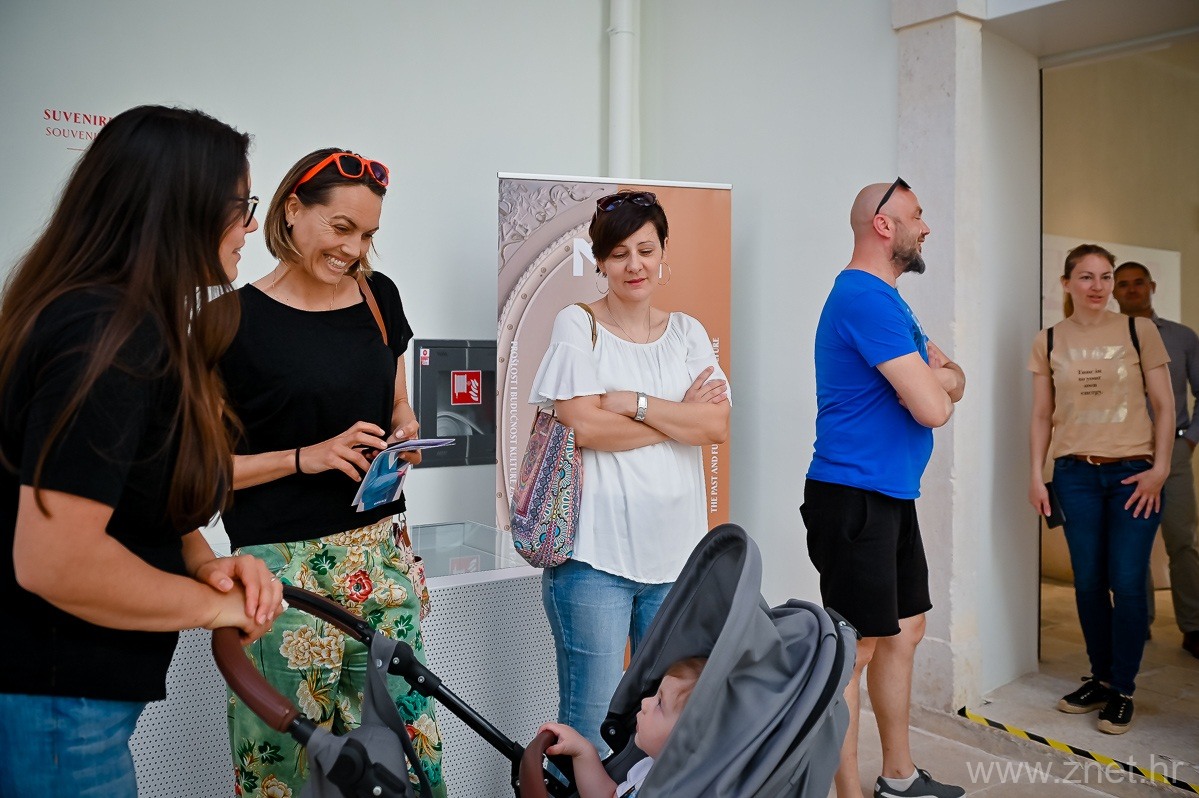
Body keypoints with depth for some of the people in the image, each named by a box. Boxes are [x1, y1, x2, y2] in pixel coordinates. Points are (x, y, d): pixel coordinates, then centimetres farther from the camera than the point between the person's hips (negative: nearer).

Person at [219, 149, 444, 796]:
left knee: (406, 728, 6)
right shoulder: (237, 320, -8)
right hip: (285, 561, -4)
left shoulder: (379, 297, 7)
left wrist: (406, 438, -2)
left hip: (380, 547, 5)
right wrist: (309, 457, -17)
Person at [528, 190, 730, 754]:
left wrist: (633, 402, -13)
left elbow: (718, 424, -3)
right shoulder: (577, 325, -2)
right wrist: (680, 416, -7)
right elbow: (583, 427, -14)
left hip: (677, 551, 5)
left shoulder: (688, 332, 10)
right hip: (596, 555, -4)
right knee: (589, 721, 2)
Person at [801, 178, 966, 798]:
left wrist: (932, 379, -7)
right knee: (856, 647, -4)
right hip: (856, 497, -11)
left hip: (891, 497, 11)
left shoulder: (886, 299, 18)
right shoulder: (866, 298, -17)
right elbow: (932, 409, -21)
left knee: (905, 630, 17)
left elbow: (955, 379, 16)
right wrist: (933, 385, 2)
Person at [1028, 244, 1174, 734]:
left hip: (1132, 473, -2)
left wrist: (1159, 468, -7)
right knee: (1088, 583, 7)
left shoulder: (1139, 331, 0)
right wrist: (1035, 476, 1)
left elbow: (1164, 406, 2)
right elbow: (1042, 416, 7)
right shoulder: (1048, 342, 5)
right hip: (1076, 475, 2)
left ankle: (1122, 690, 13)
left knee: (1127, 583, -1)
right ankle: (1100, 680, 23)